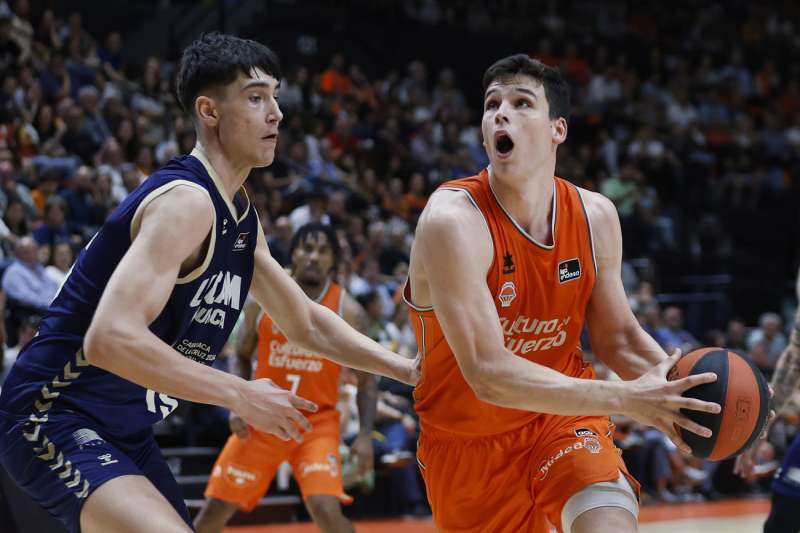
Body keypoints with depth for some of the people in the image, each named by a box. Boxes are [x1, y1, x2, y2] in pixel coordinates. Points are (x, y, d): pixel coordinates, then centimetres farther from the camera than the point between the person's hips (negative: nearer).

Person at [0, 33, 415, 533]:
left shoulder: (240, 217, 11)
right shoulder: (186, 201, -20)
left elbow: (307, 323, 24)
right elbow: (111, 337, -32)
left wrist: (407, 369, 13)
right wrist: (240, 394, -28)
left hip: (126, 432, 11)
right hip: (55, 419, -11)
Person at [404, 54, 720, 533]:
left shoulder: (595, 216, -6)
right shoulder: (453, 221, -25)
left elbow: (617, 337, 7)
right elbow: (489, 375, -32)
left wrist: (676, 384, -15)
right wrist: (624, 399, -37)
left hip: (563, 415, 2)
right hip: (470, 443, -2)